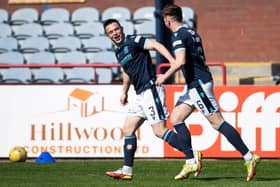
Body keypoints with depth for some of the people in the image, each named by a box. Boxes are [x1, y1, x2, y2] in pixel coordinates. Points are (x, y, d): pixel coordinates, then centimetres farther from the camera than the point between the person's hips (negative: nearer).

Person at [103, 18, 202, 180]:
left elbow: (156, 45, -21)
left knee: (160, 131, -14)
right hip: (141, 95, 9)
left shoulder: (133, 41, -9)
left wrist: (172, 60, -35)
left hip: (151, 89, -9)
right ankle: (127, 171, 13)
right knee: (128, 129, 9)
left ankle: (192, 159, -14)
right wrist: (124, 92, 41)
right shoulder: (119, 52, 18)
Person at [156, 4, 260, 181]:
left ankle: (249, 157, -12)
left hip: (198, 83, -10)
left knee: (217, 121, -10)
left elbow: (181, 61, -26)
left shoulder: (178, 36, -12)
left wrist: (165, 76, -14)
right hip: (194, 85, 10)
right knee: (176, 117, 9)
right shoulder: (192, 33, 17)